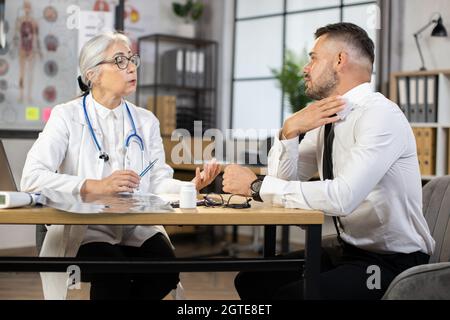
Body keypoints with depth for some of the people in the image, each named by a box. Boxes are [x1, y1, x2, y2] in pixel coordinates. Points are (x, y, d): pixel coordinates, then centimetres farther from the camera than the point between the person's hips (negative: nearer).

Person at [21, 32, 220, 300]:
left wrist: (191, 186, -16)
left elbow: (157, 182, 5)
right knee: (115, 273, -33)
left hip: (139, 230, 4)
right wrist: (95, 186, -21)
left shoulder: (146, 121, 13)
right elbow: (32, 178, -12)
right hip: (84, 230, -4)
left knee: (165, 268, -25)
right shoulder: (67, 116, 0)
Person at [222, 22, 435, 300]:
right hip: (348, 251, 8)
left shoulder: (381, 115, -20)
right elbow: (283, 180, 5)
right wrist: (290, 131, -12)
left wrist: (257, 186, -24)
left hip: (392, 263, -8)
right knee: (250, 281, 2)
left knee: (289, 294, -25)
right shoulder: (327, 119, 6)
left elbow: (341, 197, -31)